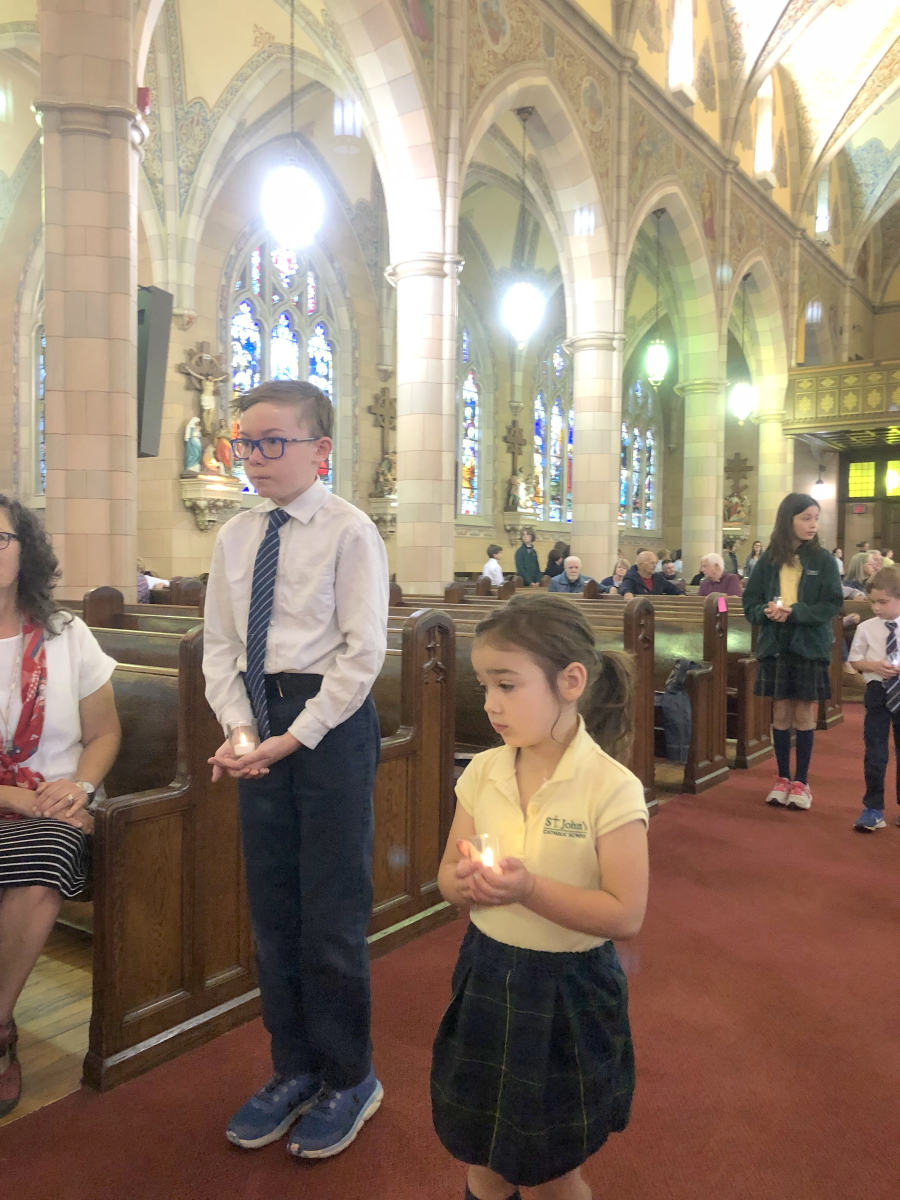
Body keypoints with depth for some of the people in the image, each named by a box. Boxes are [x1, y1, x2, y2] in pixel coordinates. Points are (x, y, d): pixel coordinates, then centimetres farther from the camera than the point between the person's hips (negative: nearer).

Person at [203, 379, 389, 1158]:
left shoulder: (349, 532, -8)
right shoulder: (235, 537, 9)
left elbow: (364, 650, -12)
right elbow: (220, 645, 8)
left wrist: (298, 736, -16)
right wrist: (239, 728, -6)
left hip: (331, 721, -6)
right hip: (261, 724, 6)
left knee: (333, 914, 4)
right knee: (271, 909, 15)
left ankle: (349, 1080, 27)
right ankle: (294, 1070, 35)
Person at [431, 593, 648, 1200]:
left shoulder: (611, 787, -19)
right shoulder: (483, 772, -5)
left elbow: (626, 917, -19)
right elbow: (448, 873, 4)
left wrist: (529, 888, -29)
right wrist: (465, 883, -19)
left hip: (567, 995, -4)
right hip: (486, 980, 4)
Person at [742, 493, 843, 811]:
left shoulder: (823, 559, -3)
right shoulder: (768, 560, 1)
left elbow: (832, 604, -7)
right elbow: (750, 601, 4)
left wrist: (795, 612, -21)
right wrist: (766, 611, -17)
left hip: (810, 646, -1)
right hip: (775, 644, 2)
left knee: (804, 714, 5)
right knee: (781, 713, 8)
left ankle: (801, 781, 18)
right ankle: (782, 778, 22)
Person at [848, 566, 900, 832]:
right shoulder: (866, 628, -5)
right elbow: (855, 660, 3)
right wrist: (874, 666, -16)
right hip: (878, 691, 0)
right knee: (875, 753, 1)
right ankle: (873, 810, 11)